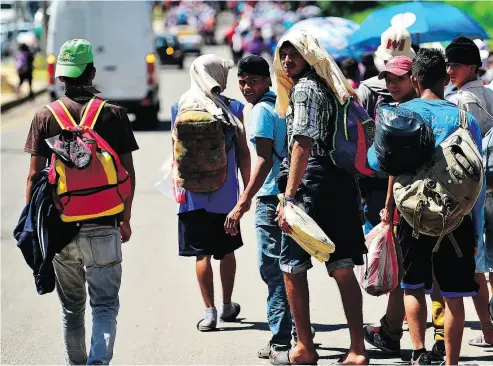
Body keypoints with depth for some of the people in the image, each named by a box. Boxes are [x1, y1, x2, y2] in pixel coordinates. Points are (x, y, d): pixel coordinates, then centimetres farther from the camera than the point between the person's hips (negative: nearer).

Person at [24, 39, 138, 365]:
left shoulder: (45, 117, -1)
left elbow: (35, 175, -2)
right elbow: (128, 173, 0)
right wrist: (126, 218, 11)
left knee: (72, 307, 16)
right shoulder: (114, 115, -3)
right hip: (103, 226, -2)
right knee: (105, 304, 1)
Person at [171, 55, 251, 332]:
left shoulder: (180, 109, -1)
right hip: (226, 192, 0)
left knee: (202, 253, 2)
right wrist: (248, 187, 7)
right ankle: (227, 306, 27)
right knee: (227, 250, 16)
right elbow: (244, 152, -1)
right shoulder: (233, 108, -3)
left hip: (193, 193, 0)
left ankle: (210, 311, -2)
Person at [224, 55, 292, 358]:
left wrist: (242, 205, -22)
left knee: (272, 270, -6)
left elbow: (265, 162, -19)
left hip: (271, 198, -9)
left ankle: (281, 340, -6)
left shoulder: (262, 110, -11)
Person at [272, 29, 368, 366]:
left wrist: (288, 197, -21)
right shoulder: (330, 88, 19)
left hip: (313, 186, -8)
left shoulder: (304, 88, -8)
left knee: (292, 266, 1)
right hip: (342, 184, 8)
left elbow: (303, 143, -18)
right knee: (343, 269, 7)